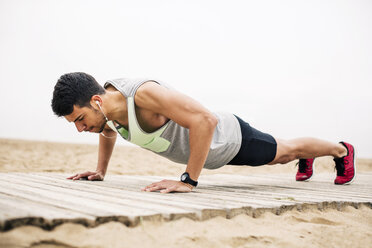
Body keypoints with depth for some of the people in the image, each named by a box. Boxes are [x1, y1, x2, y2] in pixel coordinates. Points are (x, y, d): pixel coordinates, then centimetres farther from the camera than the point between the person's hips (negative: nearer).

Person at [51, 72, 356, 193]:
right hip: (215, 150, 7)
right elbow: (109, 132, 10)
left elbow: (205, 120, -49)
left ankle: (342, 149, 49)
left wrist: (188, 181, -45)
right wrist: (101, 171, 3)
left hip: (231, 137, -7)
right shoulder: (105, 104, -16)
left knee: (285, 150, 20)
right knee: (279, 157, 34)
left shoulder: (144, 93, -43)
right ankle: (306, 160, 66)